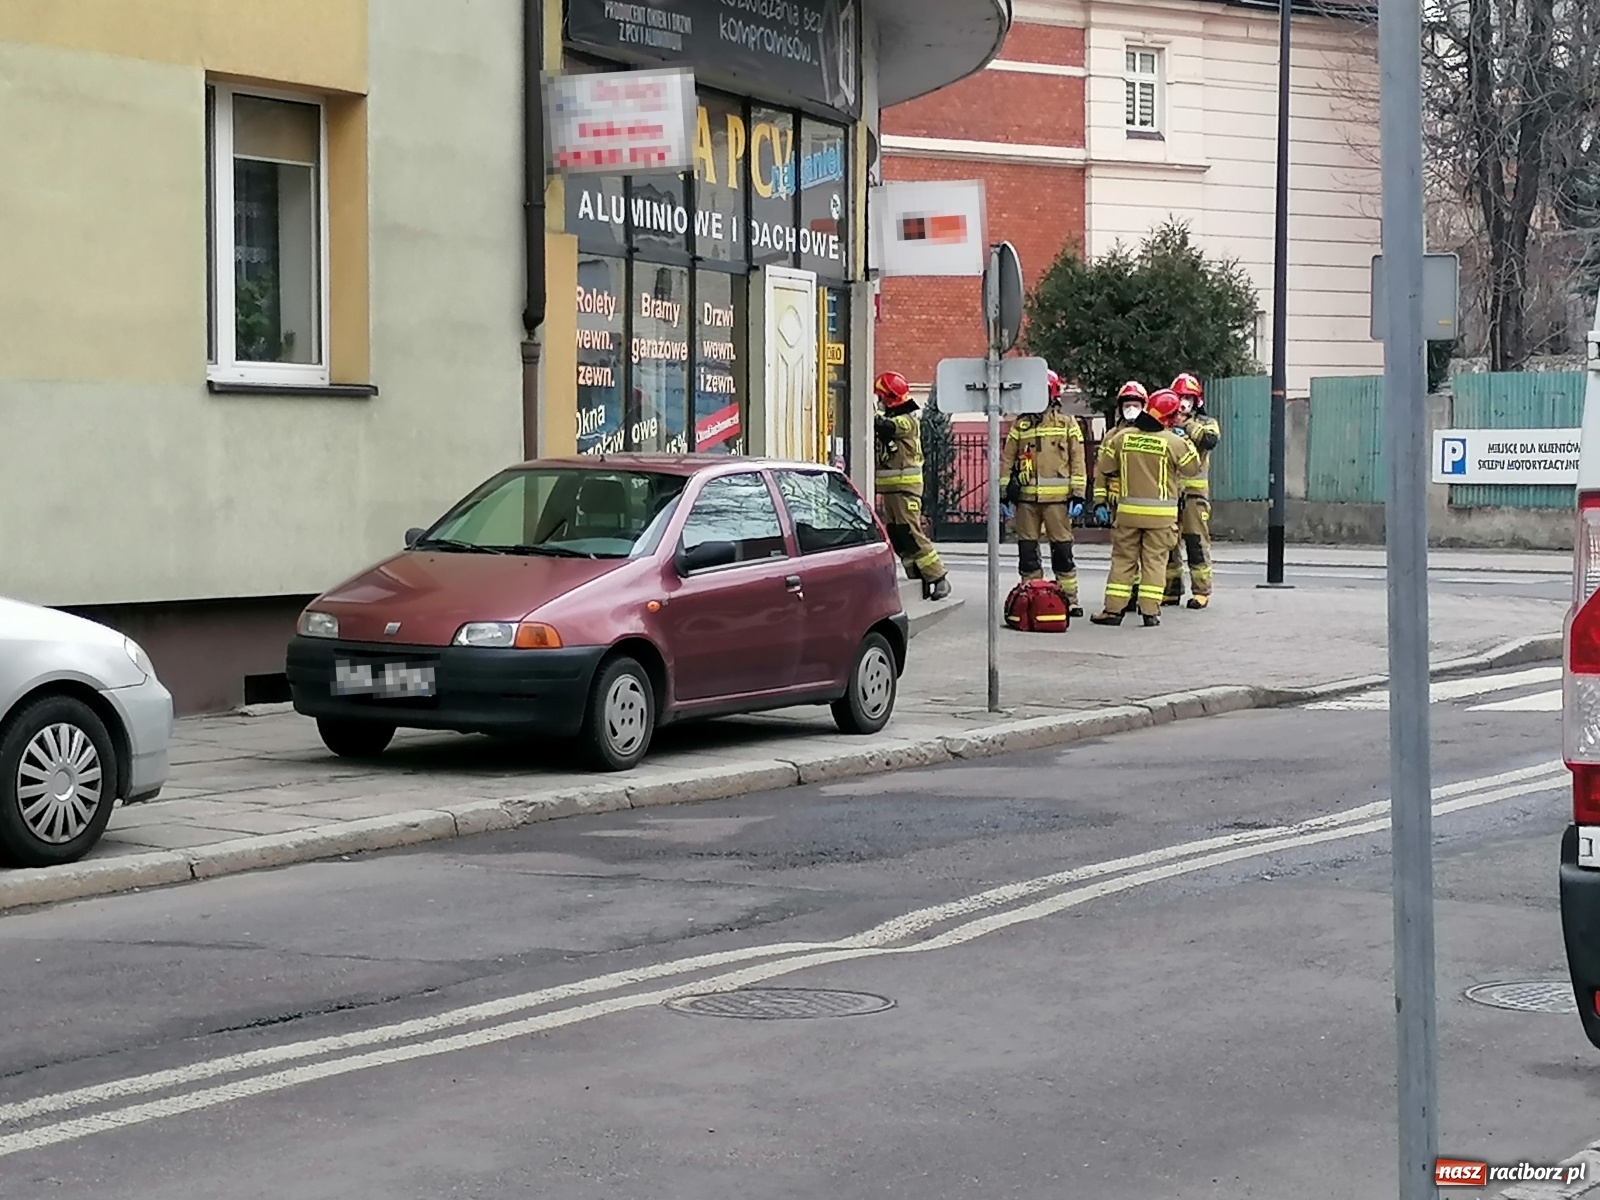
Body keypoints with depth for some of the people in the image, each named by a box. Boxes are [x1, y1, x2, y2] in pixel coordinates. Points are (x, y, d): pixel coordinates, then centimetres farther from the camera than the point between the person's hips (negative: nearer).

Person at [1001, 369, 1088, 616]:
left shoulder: (1067, 424, 7)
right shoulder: (1020, 425, 14)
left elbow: (1077, 462, 5)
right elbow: (1007, 460, 15)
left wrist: (1078, 495, -3)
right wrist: (1005, 493, 8)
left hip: (1057, 498, -3)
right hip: (1026, 497, 3)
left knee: (1062, 550, -2)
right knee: (1027, 550, 4)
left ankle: (1069, 601, 3)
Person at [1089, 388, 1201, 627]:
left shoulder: (1122, 437, -1)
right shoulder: (1173, 442, -10)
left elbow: (1105, 468, 7)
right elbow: (1192, 469, 1)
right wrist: (1187, 444, 15)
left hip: (1128, 510, 2)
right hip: (1161, 513, -2)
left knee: (1123, 559, 9)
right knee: (1155, 560, 4)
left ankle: (1113, 609, 6)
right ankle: (1150, 611, 1)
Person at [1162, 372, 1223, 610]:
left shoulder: (1206, 423, 7)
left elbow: (1211, 440, -14)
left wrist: (1186, 425, -14)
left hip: (1194, 490, -3)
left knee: (1196, 541, -7)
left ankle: (1201, 591, -5)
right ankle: (1171, 590, 12)